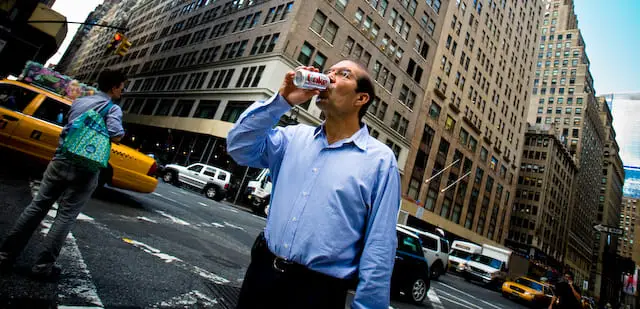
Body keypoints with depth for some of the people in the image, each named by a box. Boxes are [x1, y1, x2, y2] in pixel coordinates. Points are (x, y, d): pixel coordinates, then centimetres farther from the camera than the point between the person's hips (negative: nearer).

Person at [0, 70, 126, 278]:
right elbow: (115, 136, -24)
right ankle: (44, 266, 9)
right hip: (84, 169, -6)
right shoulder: (113, 108, -8)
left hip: (61, 160, 6)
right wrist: (120, 133, -3)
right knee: (66, 217, 3)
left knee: (36, 207, 14)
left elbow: (68, 127, 26)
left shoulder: (78, 102, 14)